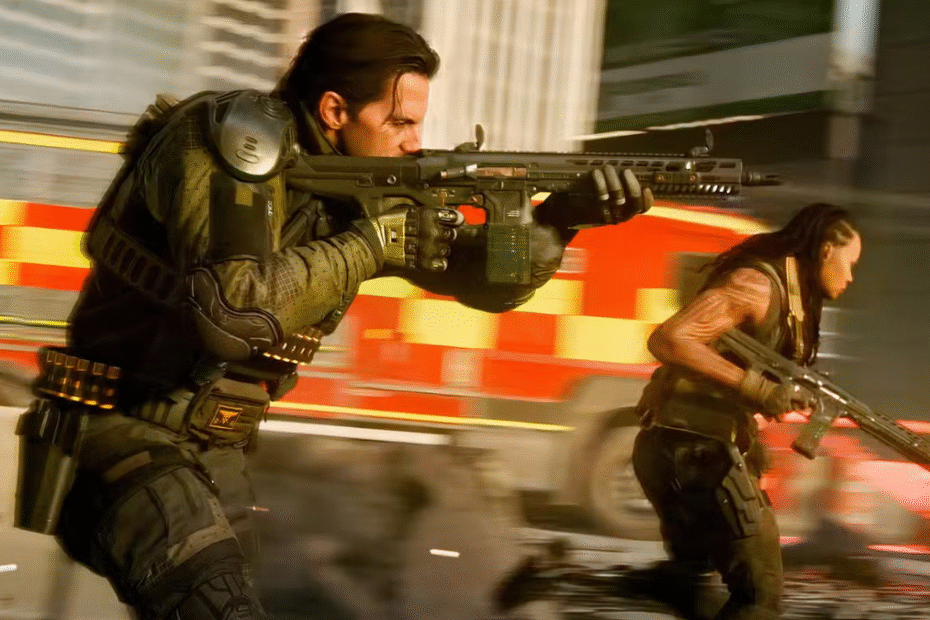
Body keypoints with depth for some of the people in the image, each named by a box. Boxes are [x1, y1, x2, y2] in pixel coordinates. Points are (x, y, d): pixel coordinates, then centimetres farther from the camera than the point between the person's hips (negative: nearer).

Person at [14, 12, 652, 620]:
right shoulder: (231, 136, -18)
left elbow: (483, 278, 9)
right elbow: (231, 310, -32)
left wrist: (560, 218, -10)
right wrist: (371, 242, -23)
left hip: (215, 452, 8)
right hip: (125, 435, -8)